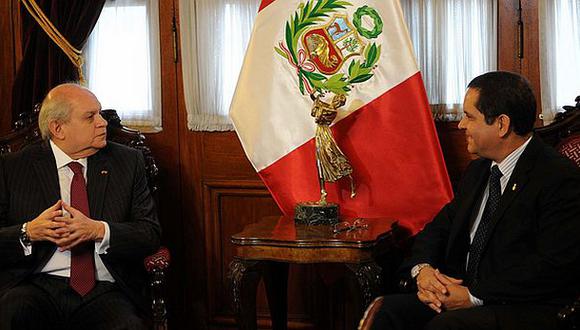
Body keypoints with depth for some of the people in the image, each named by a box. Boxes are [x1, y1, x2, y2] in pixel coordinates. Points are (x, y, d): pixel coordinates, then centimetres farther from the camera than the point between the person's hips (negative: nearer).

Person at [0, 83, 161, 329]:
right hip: (36, 287, 0)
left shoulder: (128, 162, 12)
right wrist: (29, 232, -16)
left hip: (105, 292, 1)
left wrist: (98, 230, -12)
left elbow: (151, 234, 4)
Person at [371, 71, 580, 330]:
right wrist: (422, 268, -5)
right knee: (392, 309, -19)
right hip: (462, 294, 7)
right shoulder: (478, 170, 17)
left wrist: (474, 295, -19)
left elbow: (553, 266, -18)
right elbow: (440, 228, 18)